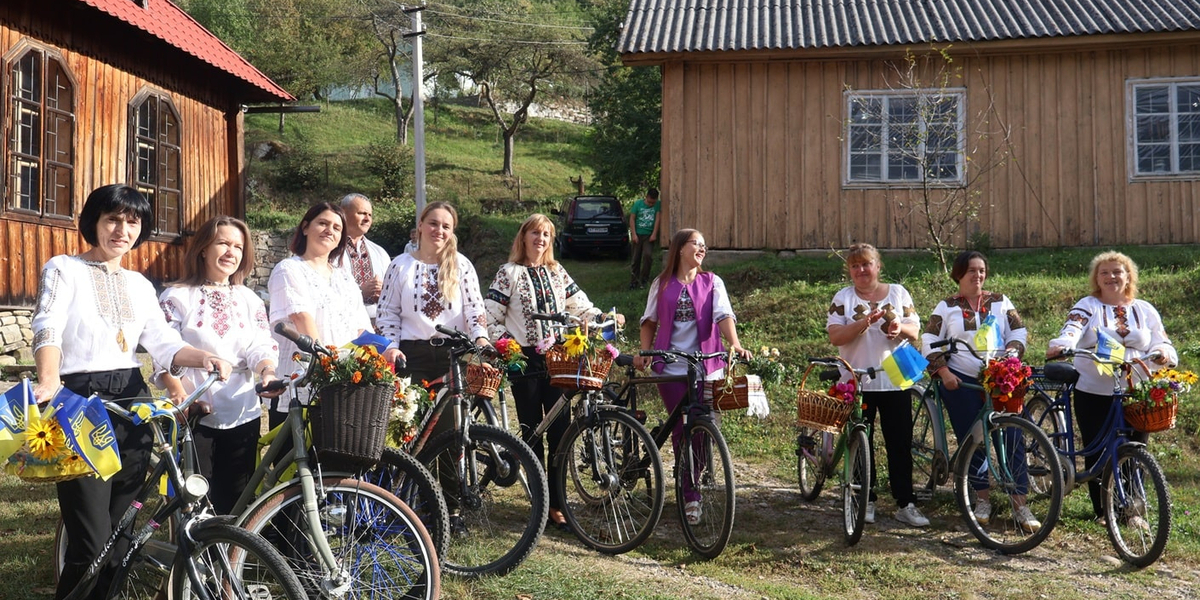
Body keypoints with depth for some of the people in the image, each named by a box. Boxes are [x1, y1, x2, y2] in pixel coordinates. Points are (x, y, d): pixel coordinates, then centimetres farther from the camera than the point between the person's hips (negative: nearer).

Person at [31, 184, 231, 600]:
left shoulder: (140, 284, 17)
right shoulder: (64, 269, 1)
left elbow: (163, 343, 7)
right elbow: (47, 331, -14)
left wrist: (202, 357, -14)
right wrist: (48, 382, -33)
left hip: (133, 402, 5)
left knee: (121, 537, 9)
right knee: (92, 545, -11)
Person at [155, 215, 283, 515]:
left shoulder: (249, 299, 14)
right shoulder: (177, 296, 3)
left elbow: (261, 346, 3)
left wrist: (268, 372, -19)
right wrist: (179, 395, -22)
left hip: (243, 415, 4)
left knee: (237, 501, 8)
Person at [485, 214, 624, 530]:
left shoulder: (557, 272, 12)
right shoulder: (509, 273, 1)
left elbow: (580, 306, 12)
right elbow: (491, 318, -2)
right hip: (525, 361, -3)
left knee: (561, 432, -1)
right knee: (532, 433, 3)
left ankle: (556, 504, 8)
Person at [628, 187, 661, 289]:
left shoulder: (657, 205, 0)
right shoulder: (638, 204, -1)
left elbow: (657, 219, -3)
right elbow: (632, 219, 1)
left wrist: (654, 234, -10)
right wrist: (634, 234, -6)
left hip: (649, 235, -1)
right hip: (638, 235, 1)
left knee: (648, 255, -19)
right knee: (636, 259, 4)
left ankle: (643, 279, -5)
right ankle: (633, 282, 12)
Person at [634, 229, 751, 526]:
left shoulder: (712, 282, 6)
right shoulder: (662, 284, 9)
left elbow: (724, 316, -7)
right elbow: (649, 321, 14)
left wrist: (735, 345, -24)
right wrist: (645, 351, -1)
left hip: (705, 367, -1)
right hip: (670, 367, 1)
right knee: (680, 431, 2)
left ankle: (695, 492, 17)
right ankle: (689, 495, 13)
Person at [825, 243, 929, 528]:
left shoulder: (898, 292, 8)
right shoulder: (843, 298, 3)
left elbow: (915, 332, 6)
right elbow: (835, 337, -8)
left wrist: (901, 327, -16)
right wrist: (863, 323, -22)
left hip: (895, 381, 1)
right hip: (857, 383, -1)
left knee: (901, 444, 2)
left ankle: (905, 504, 9)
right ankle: (866, 501, 19)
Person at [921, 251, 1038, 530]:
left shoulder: (1000, 302, 10)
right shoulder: (947, 307, 5)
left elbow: (1018, 332, 9)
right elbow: (929, 341, 1)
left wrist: (1011, 356, -11)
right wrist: (943, 372, -10)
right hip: (961, 382, -1)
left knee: (1012, 439, -6)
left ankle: (1020, 505, -1)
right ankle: (982, 500, 16)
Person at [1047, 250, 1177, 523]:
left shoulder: (1145, 310, 11)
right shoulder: (1087, 306, 1)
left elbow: (1161, 342, 9)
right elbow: (1072, 329, -18)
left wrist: (1163, 353, -16)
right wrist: (1059, 345, -40)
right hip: (1093, 394, -2)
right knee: (1097, 453, 2)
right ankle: (1102, 511, 16)